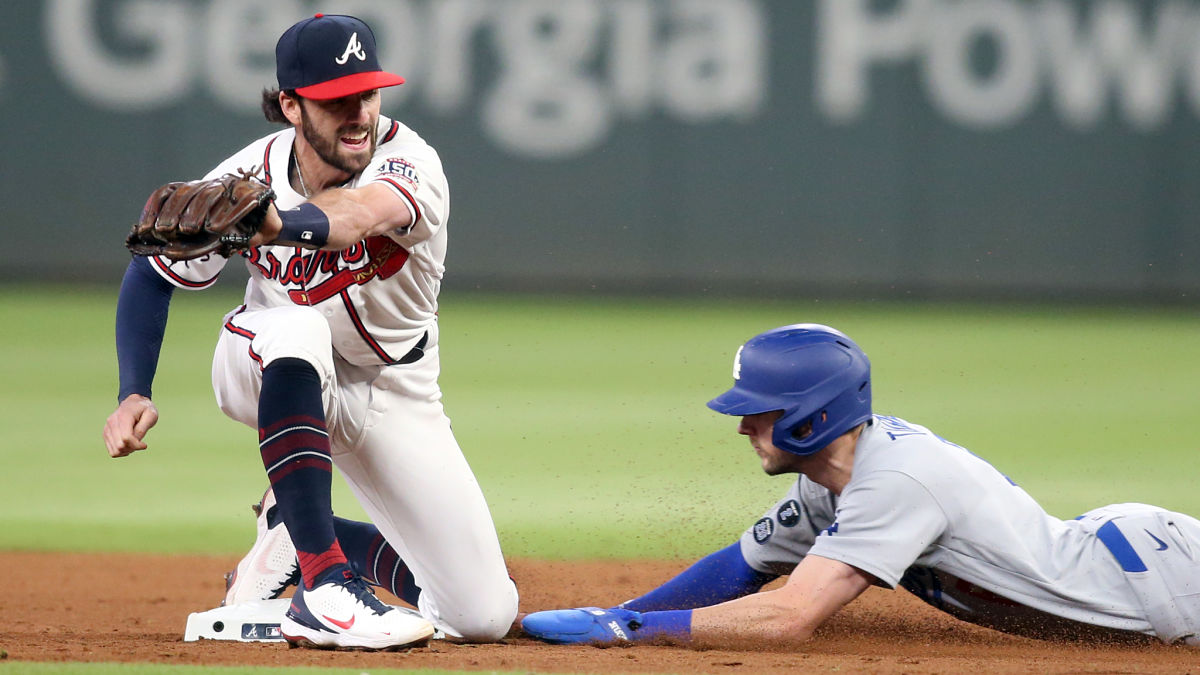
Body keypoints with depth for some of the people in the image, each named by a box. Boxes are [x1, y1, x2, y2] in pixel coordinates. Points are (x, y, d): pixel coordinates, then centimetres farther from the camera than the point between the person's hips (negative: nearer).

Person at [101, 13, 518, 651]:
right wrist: (134, 394, -20)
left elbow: (365, 213, -54)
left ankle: (294, 530, 18)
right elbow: (151, 276, -6)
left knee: (483, 616, -7)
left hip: (394, 392, 1)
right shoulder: (245, 179, -23)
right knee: (297, 329, -41)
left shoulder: (408, 159, -29)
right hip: (267, 374, -1)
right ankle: (325, 586, -40)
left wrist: (278, 224, -75)